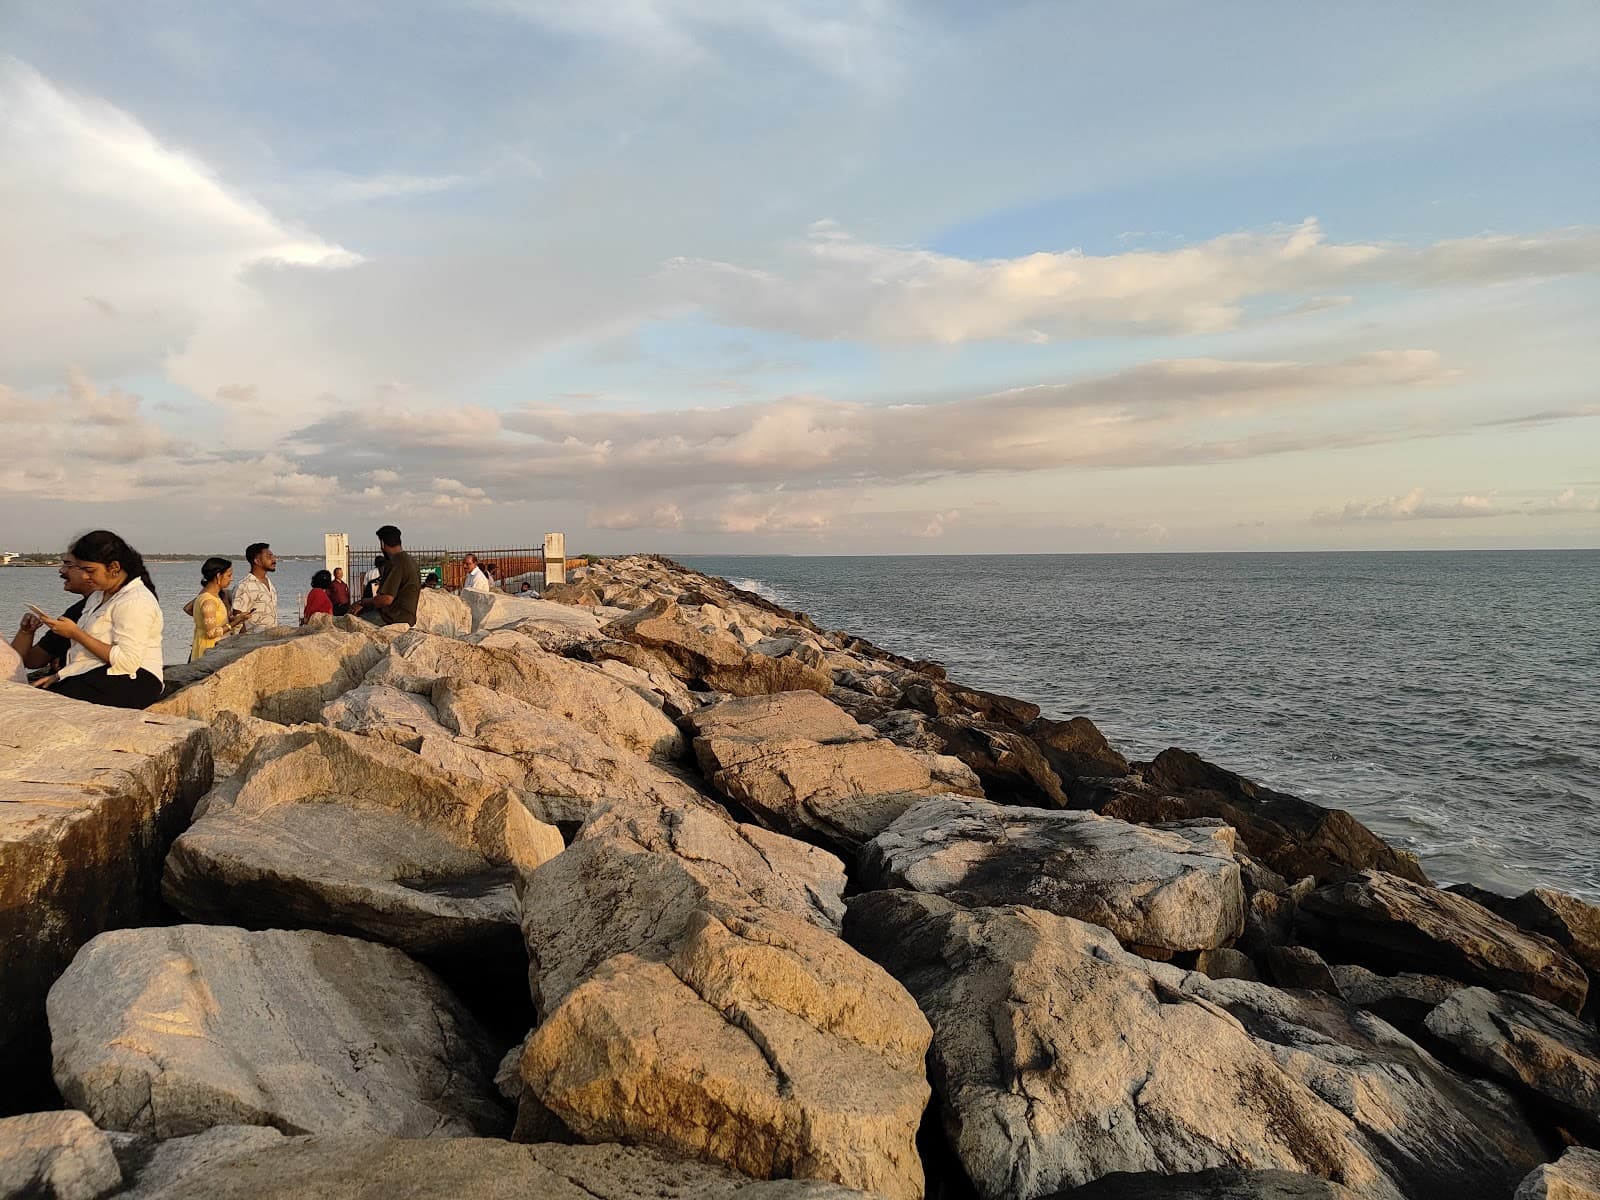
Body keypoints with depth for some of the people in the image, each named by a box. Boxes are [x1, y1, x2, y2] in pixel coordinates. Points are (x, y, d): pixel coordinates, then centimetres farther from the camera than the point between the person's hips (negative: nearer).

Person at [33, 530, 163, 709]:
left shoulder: (135, 601, -10)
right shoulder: (98, 597, 21)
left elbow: (127, 661, -20)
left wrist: (75, 633, -12)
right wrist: (59, 675, 5)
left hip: (132, 683, -9)